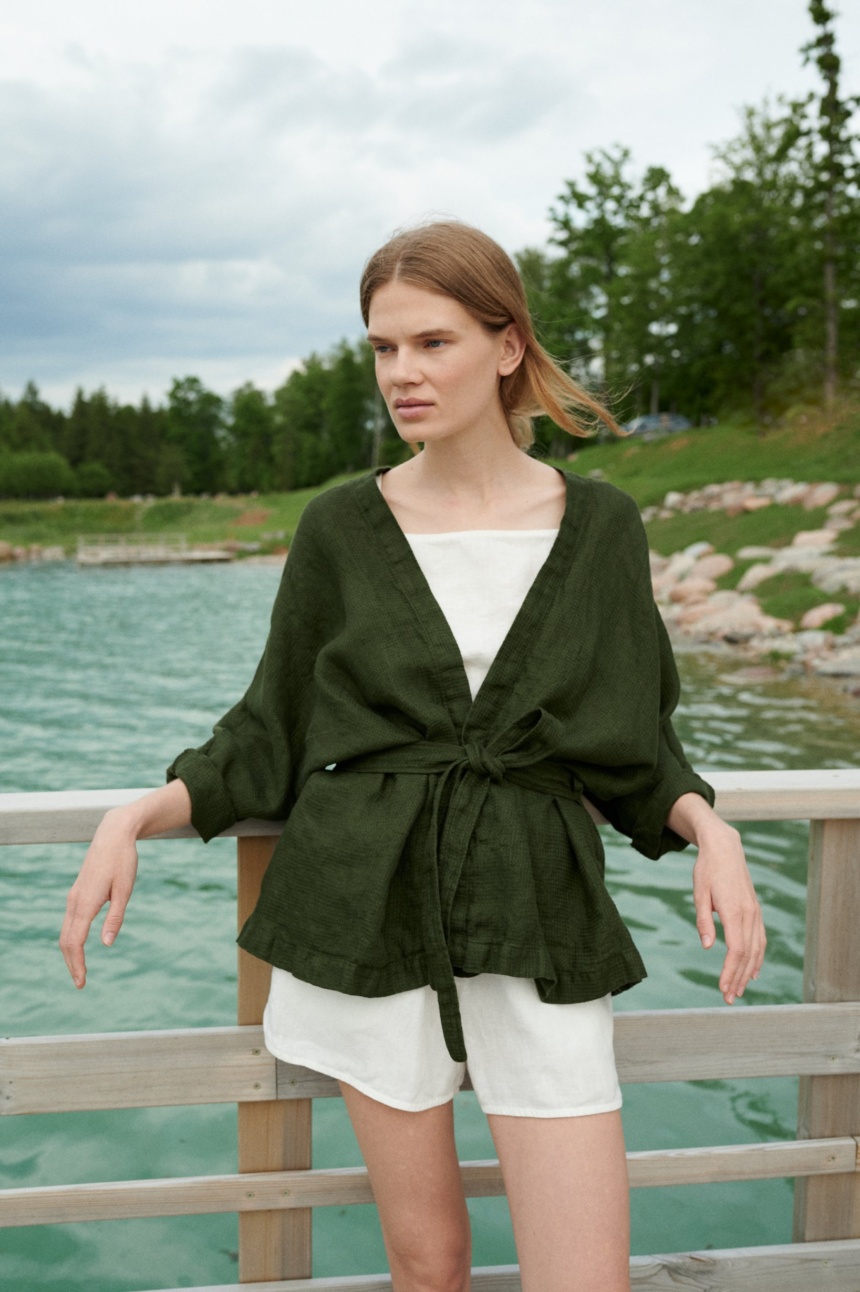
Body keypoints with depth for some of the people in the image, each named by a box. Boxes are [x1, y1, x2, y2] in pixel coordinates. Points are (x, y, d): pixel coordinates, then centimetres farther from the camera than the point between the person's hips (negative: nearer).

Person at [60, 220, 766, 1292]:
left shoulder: (599, 526, 1)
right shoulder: (340, 528, 1)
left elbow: (638, 749, 8)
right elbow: (270, 734, 6)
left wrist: (707, 827, -11)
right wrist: (135, 817, -7)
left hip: (537, 920, 0)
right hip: (368, 910, 0)